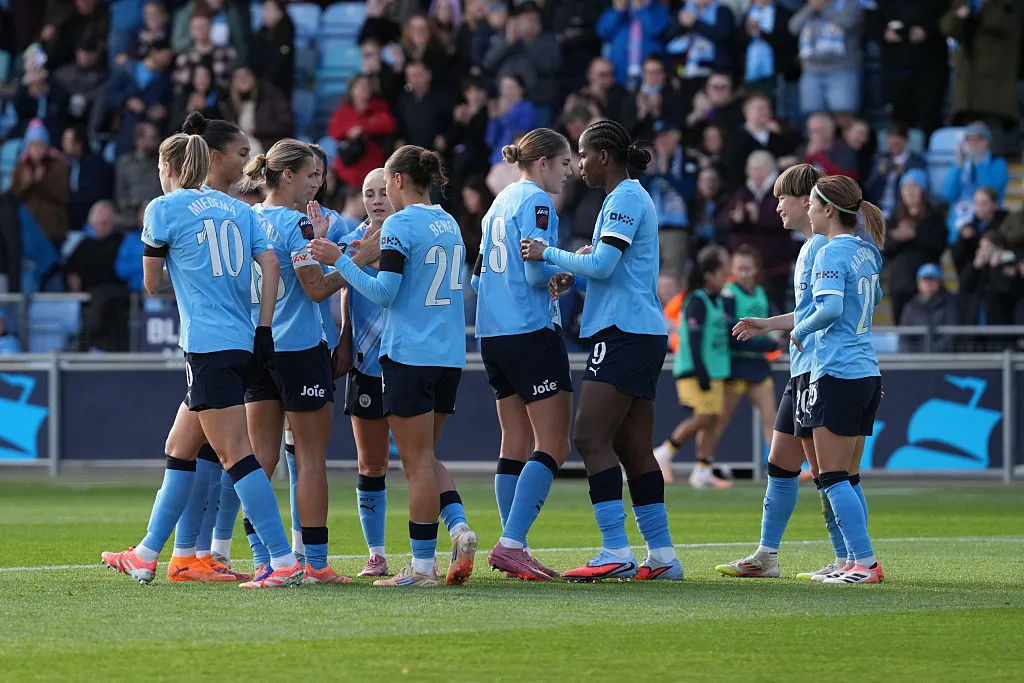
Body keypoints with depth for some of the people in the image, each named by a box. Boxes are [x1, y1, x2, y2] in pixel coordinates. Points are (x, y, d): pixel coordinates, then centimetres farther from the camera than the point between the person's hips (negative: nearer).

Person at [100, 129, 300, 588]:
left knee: (234, 453, -9)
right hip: (242, 343, 8)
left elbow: (151, 284, 6)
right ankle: (145, 557, 24)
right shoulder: (235, 207, 15)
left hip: (207, 345, -8)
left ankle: (284, 561, -16)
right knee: (179, 449, 17)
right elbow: (270, 263, 4)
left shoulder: (164, 208, -1)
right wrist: (263, 329, 4)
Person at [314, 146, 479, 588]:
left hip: (409, 353, -7)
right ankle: (458, 527, -4)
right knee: (424, 456, 17)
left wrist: (339, 260, -10)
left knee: (417, 461, -3)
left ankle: (423, 566, -2)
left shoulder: (400, 225, -11)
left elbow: (384, 293, -16)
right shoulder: (449, 224, 12)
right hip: (449, 353, 7)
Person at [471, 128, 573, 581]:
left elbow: (480, 279, 19)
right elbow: (537, 273, -18)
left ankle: (512, 549, 7)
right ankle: (511, 544, -17)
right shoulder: (536, 203, -9)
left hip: (493, 335, 9)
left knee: (516, 445, 10)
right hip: (533, 333, -9)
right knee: (553, 446, -8)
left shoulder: (499, 204, 17)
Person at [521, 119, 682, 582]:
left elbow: (603, 265, -19)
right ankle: (662, 556, 10)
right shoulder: (626, 198, 21)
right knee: (634, 449, 10)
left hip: (625, 333, -10)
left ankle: (616, 552, -19)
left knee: (591, 437, -14)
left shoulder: (626, 198, -10)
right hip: (643, 335, 10)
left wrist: (549, 254, -8)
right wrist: (573, 278, 10)